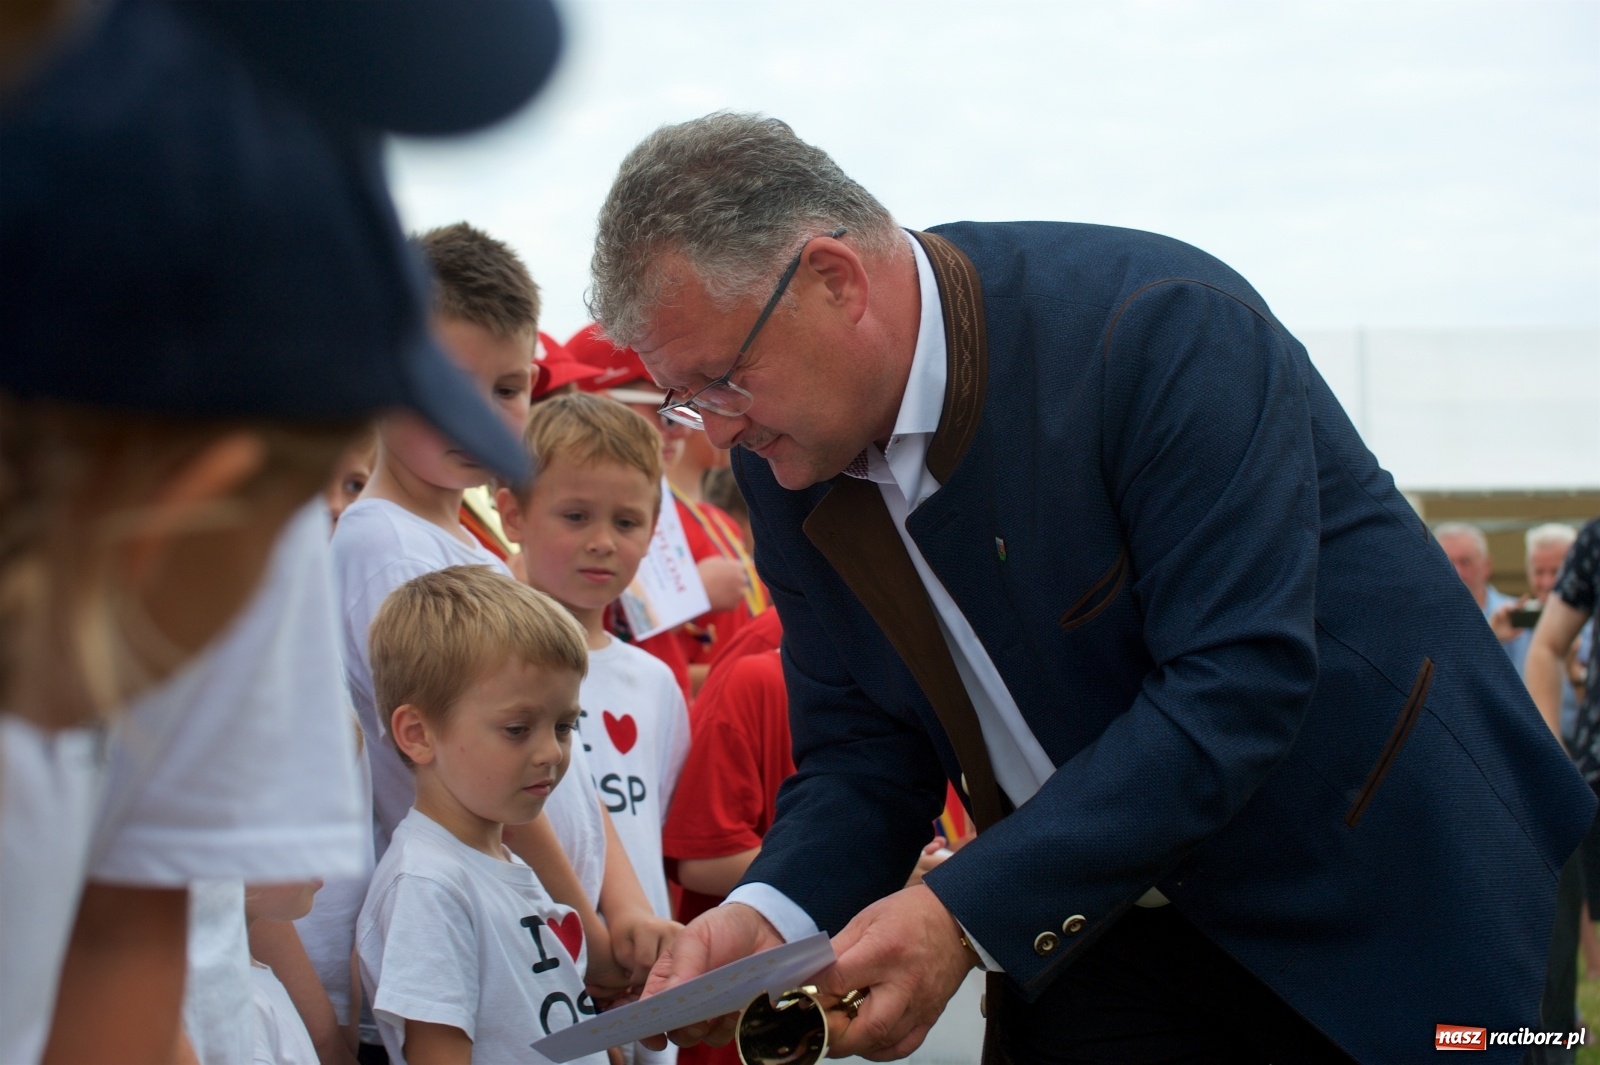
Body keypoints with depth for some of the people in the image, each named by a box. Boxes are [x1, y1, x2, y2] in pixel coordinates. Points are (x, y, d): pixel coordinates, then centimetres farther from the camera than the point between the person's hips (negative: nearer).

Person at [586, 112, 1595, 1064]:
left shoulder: (1161, 324, -26)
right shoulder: (787, 465, -5)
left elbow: (1235, 685, -30)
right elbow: (861, 747, 1)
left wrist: (967, 914, -34)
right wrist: (771, 914, -20)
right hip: (1099, 917, 5)